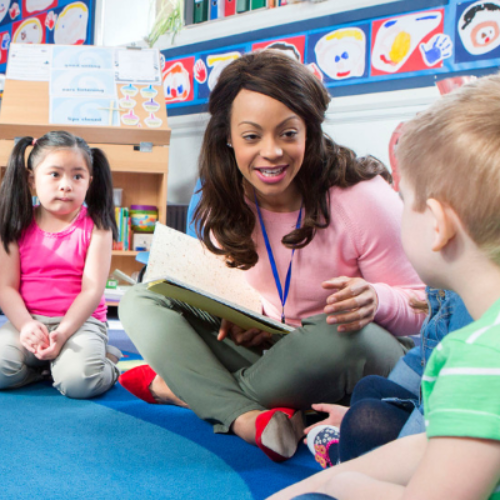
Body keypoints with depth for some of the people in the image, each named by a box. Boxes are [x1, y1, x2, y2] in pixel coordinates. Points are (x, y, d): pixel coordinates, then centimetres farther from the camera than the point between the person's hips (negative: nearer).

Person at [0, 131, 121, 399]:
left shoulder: (96, 227, -2)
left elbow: (93, 289, -8)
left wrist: (62, 333, -21)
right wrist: (26, 325, -18)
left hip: (81, 319, -2)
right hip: (28, 318, 3)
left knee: (77, 380, -29)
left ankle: (104, 360, 4)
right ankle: (43, 362, 5)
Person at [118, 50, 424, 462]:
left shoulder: (362, 198, -20)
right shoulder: (223, 208, -6)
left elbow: (423, 307, -13)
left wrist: (375, 300, -36)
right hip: (267, 348, 5)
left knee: (339, 339, -41)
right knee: (139, 303, -9)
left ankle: (190, 389, -15)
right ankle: (250, 419, -30)